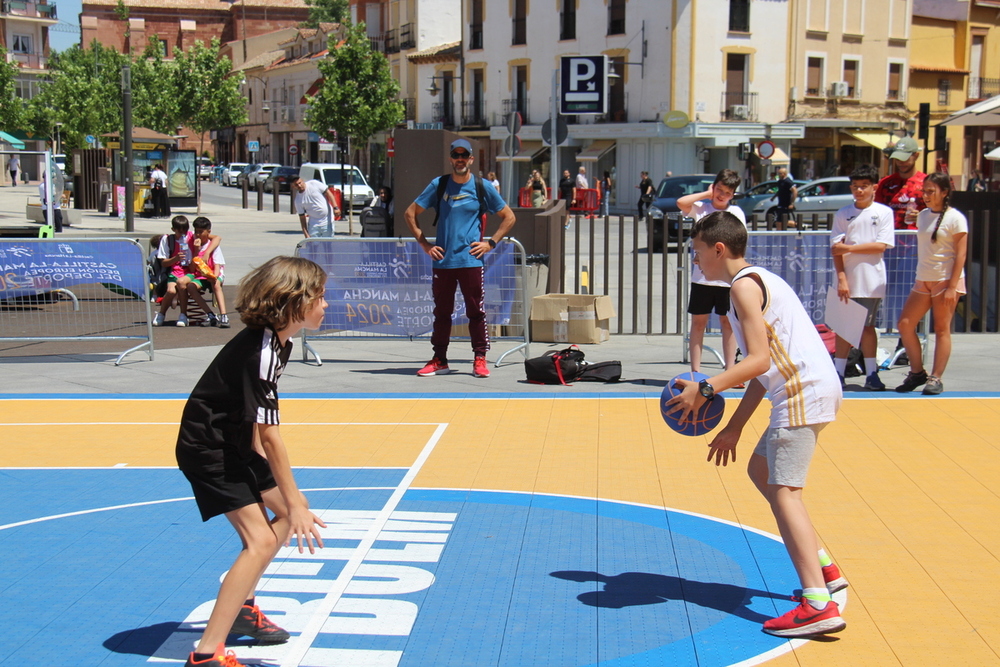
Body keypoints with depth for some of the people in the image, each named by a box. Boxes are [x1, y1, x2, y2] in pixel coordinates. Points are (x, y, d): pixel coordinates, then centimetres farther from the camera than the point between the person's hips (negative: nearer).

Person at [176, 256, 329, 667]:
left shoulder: (277, 341, 3)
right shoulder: (261, 351, -27)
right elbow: (269, 434, -26)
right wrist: (296, 502, -21)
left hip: (234, 444, 10)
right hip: (207, 450, -10)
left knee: (285, 514, 18)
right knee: (260, 540, -19)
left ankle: (242, 609, 34)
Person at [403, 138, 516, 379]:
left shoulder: (482, 187, 4)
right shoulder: (438, 185, 7)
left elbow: (508, 217, 10)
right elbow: (410, 213, 11)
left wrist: (490, 243, 0)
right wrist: (424, 244, 4)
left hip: (471, 259, -2)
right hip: (442, 260, 2)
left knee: (475, 311, -1)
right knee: (441, 311, 7)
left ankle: (480, 359, 6)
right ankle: (439, 360, 15)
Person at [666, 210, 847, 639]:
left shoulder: (745, 285, -8)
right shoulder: (758, 281, 22)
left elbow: (759, 361, -19)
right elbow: (763, 367, 23)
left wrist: (706, 390, -20)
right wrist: (734, 427, 23)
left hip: (804, 392, -10)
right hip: (811, 389, 10)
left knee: (783, 491, -13)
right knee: (761, 469, 22)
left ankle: (818, 605, -22)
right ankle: (824, 571, 23)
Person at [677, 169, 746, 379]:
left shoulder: (736, 212, 7)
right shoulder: (701, 207, 4)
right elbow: (681, 203, -16)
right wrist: (707, 194, -4)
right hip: (702, 277, -1)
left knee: (728, 323, 6)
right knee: (698, 322, 2)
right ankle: (695, 370, 5)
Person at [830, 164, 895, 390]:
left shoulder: (884, 212, 1)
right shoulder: (842, 214, 3)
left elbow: (881, 246, -8)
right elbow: (836, 249, -2)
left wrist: (849, 248, -13)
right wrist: (841, 278, -12)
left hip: (872, 282, 0)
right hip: (848, 281, 1)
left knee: (868, 326, 7)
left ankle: (871, 374, 11)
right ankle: (838, 373, 6)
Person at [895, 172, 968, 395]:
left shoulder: (955, 218, -8)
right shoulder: (923, 216, 11)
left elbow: (960, 254, -11)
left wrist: (952, 287, -16)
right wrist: (920, 276, 14)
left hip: (946, 280, -7)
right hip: (923, 280, 7)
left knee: (942, 329, -1)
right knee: (905, 324, 1)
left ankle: (936, 378, 4)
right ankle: (917, 372, 13)